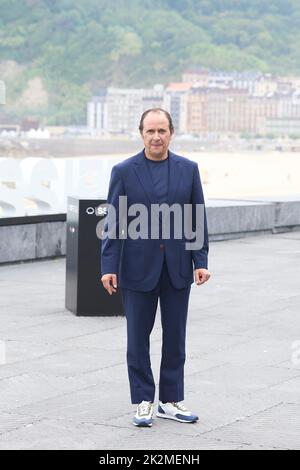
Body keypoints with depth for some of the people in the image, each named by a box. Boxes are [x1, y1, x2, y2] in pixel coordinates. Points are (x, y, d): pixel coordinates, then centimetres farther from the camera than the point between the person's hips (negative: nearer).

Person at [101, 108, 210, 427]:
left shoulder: (188, 169, 4)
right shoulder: (124, 171, -2)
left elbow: (198, 218, 5)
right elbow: (113, 222, -3)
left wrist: (201, 261, -2)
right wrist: (109, 266, -9)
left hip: (178, 267, 2)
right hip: (138, 268, -2)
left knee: (175, 338, 8)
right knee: (138, 338, 5)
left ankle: (170, 401, 18)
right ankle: (143, 402, 15)